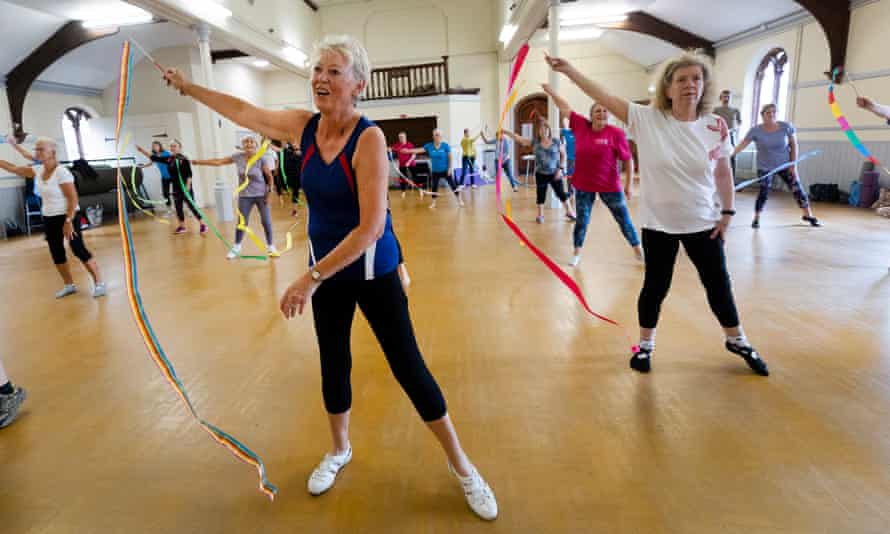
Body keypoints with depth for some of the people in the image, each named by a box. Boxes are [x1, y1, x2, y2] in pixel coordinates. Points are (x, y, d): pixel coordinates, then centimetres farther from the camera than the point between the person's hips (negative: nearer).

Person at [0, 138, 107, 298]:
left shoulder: (62, 172, -19)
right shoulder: (38, 170, 3)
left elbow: (73, 199, -20)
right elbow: (13, 169, 12)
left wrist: (68, 221, -23)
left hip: (67, 216, -8)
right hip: (49, 218, 8)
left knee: (79, 250, -7)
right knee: (56, 253, 10)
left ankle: (98, 283, 2)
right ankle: (69, 285, 22)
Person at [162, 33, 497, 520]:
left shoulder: (369, 137, -22)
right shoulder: (303, 126, -3)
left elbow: (371, 227, -28)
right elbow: (242, 111, 16)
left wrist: (311, 277, -28)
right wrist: (187, 87, 22)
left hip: (372, 270, -5)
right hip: (326, 266, 6)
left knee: (407, 365, 1)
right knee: (333, 362, 17)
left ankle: (460, 465, 21)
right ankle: (339, 450, 43)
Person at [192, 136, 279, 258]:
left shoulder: (262, 158, -13)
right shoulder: (238, 157, -4)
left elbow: (270, 177, -7)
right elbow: (219, 162, 3)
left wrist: (269, 192, -13)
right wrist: (199, 161, 5)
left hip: (261, 195, -2)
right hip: (244, 196, 2)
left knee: (266, 222, 2)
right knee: (242, 222, 7)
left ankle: (271, 246, 18)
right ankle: (236, 248, 22)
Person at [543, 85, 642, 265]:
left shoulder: (616, 133, -11)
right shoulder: (581, 126, -2)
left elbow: (628, 160, -7)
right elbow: (565, 108, 9)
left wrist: (629, 183, -9)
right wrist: (551, 92, 13)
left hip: (610, 186, -2)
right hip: (583, 185, 3)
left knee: (624, 219, 9)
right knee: (582, 220, 13)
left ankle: (639, 251, 24)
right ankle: (577, 253, 28)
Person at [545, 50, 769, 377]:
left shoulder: (715, 127, -5)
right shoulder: (646, 119, -10)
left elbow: (723, 174, 5)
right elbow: (605, 97, -14)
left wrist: (727, 212, 3)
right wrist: (569, 71, -19)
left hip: (703, 223, 2)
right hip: (658, 224, -2)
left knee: (718, 283, 14)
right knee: (655, 286, 9)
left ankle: (737, 341, 38)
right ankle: (645, 345, 30)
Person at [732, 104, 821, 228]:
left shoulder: (786, 127, -9)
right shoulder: (756, 130, -13)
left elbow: (794, 145, -3)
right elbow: (742, 144, -16)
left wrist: (794, 165, -7)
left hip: (785, 164, 2)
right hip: (765, 167, -2)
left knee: (797, 189, 4)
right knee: (763, 193, -11)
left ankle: (808, 215, 21)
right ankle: (756, 219, 7)